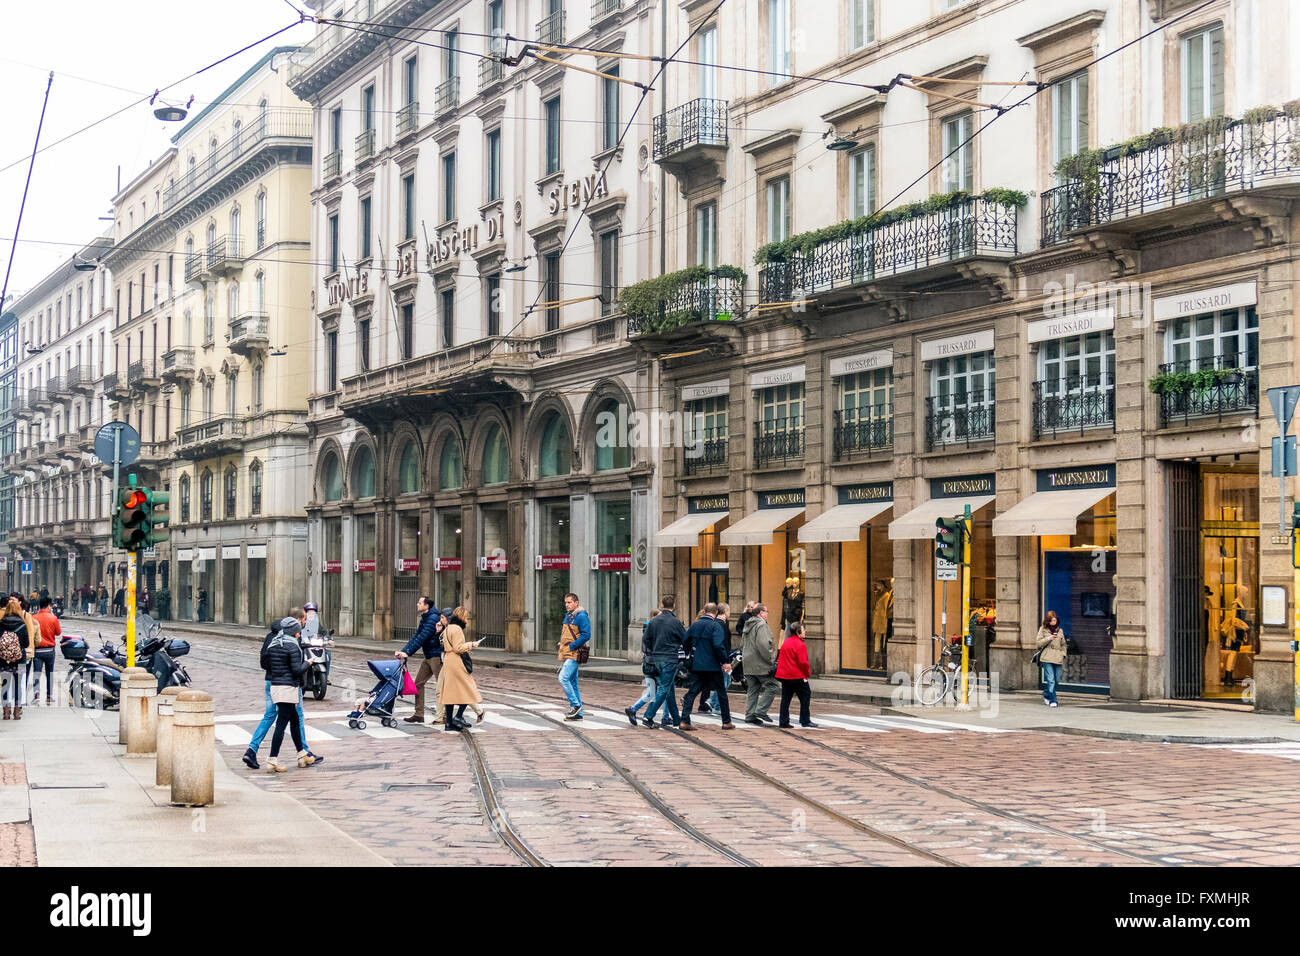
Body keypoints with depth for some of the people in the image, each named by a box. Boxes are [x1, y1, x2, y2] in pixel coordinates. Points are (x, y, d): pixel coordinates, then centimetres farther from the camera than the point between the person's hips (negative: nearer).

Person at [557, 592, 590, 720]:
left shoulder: (581, 617, -10)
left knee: (563, 678, -19)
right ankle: (578, 713, 13)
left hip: (574, 655, -9)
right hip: (566, 656, 9)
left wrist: (571, 646, -18)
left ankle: (575, 705, -10)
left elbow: (586, 635, -19)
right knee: (573, 684, 9)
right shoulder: (567, 616, 17)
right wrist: (561, 644, 12)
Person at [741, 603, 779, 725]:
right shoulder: (761, 625, -13)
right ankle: (761, 710, -8)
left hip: (748, 664, 9)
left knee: (753, 689, 13)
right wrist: (771, 660, -17)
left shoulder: (748, 625, 18)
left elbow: (743, 645, 24)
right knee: (773, 685, -2)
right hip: (760, 664, -9)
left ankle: (750, 715, 11)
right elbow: (763, 645, -23)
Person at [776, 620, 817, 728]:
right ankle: (805, 721, 6)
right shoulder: (800, 645, -14)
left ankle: (784, 722, 5)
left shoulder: (785, 642, 13)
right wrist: (808, 673, -3)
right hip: (798, 676, -8)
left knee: (785, 698, 8)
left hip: (784, 675, 8)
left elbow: (780, 659, 18)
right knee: (805, 696, 5)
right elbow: (803, 662, -19)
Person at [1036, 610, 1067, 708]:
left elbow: (1063, 644, 22)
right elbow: (1039, 643, 1)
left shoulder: (1060, 631, 15)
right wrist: (1048, 639, -13)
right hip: (1047, 658, -4)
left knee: (1057, 679, 6)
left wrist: (1063, 653, 7)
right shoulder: (1043, 630, 5)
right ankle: (1052, 700, -9)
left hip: (1058, 658, 4)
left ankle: (1046, 695, 28)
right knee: (1050, 679, -12)